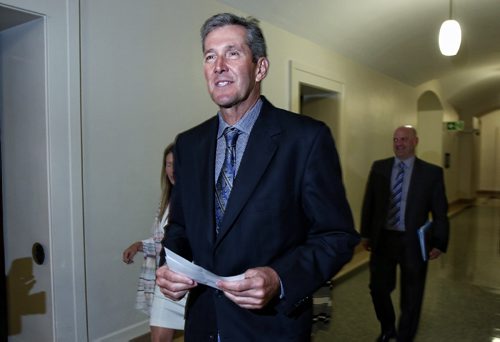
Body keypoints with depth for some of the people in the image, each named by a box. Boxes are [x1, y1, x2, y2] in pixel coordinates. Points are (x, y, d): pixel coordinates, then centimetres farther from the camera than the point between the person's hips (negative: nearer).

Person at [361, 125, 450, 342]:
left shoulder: (432, 172, -4)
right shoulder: (379, 168, 2)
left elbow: (440, 212, -2)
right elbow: (369, 203, 6)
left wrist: (439, 243, -6)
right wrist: (365, 233, 5)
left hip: (413, 242, -2)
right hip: (382, 239, 2)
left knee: (411, 297, 12)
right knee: (378, 287, 10)